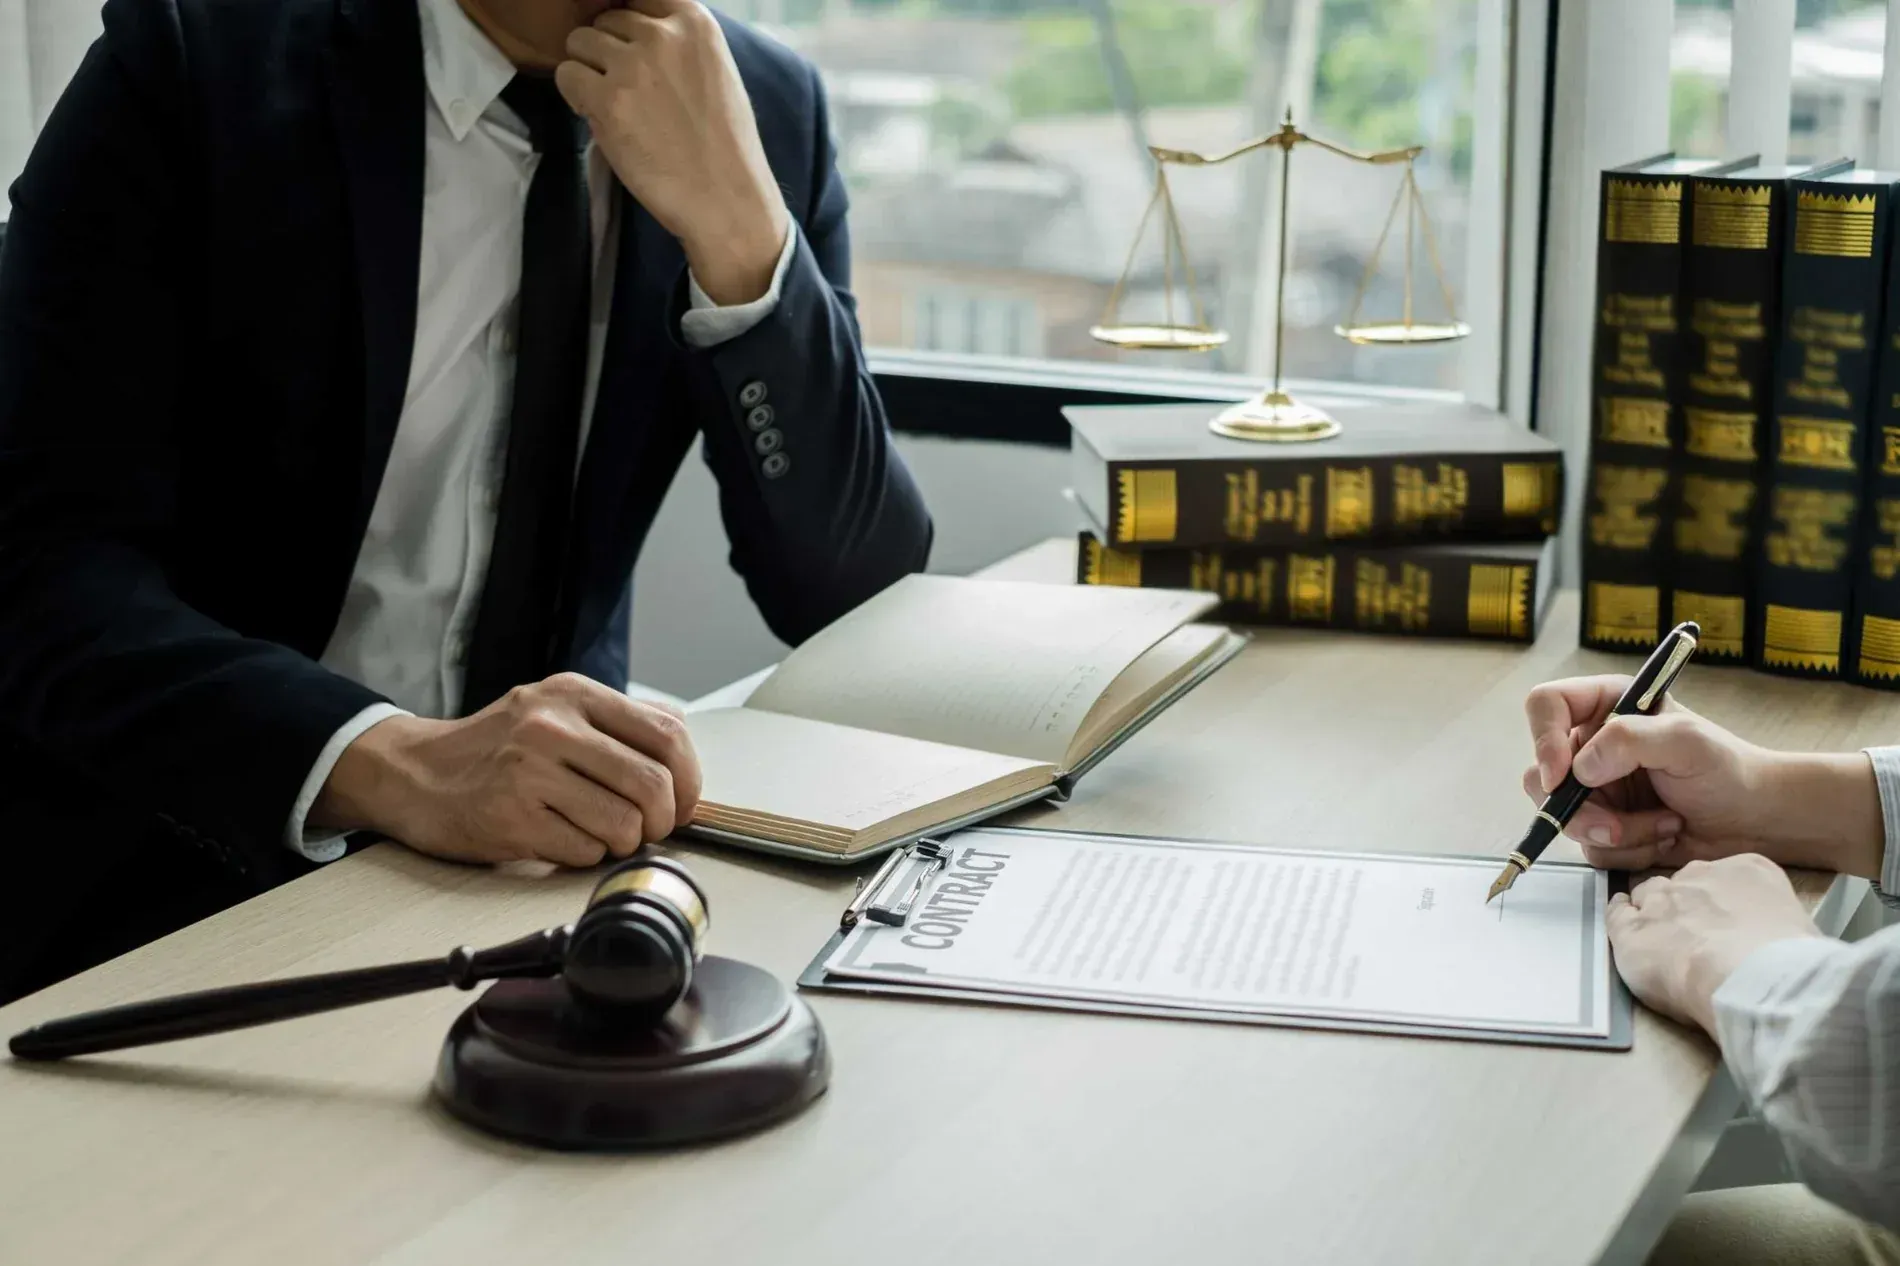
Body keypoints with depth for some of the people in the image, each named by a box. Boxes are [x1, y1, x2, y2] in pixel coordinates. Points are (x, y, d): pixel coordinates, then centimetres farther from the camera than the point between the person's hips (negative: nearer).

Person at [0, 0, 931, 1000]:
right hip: (171, 880, -3)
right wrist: (388, 761, -36)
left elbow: (854, 604, -6)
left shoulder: (765, 111, -2)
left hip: (533, 854, 4)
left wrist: (736, 224, -20)